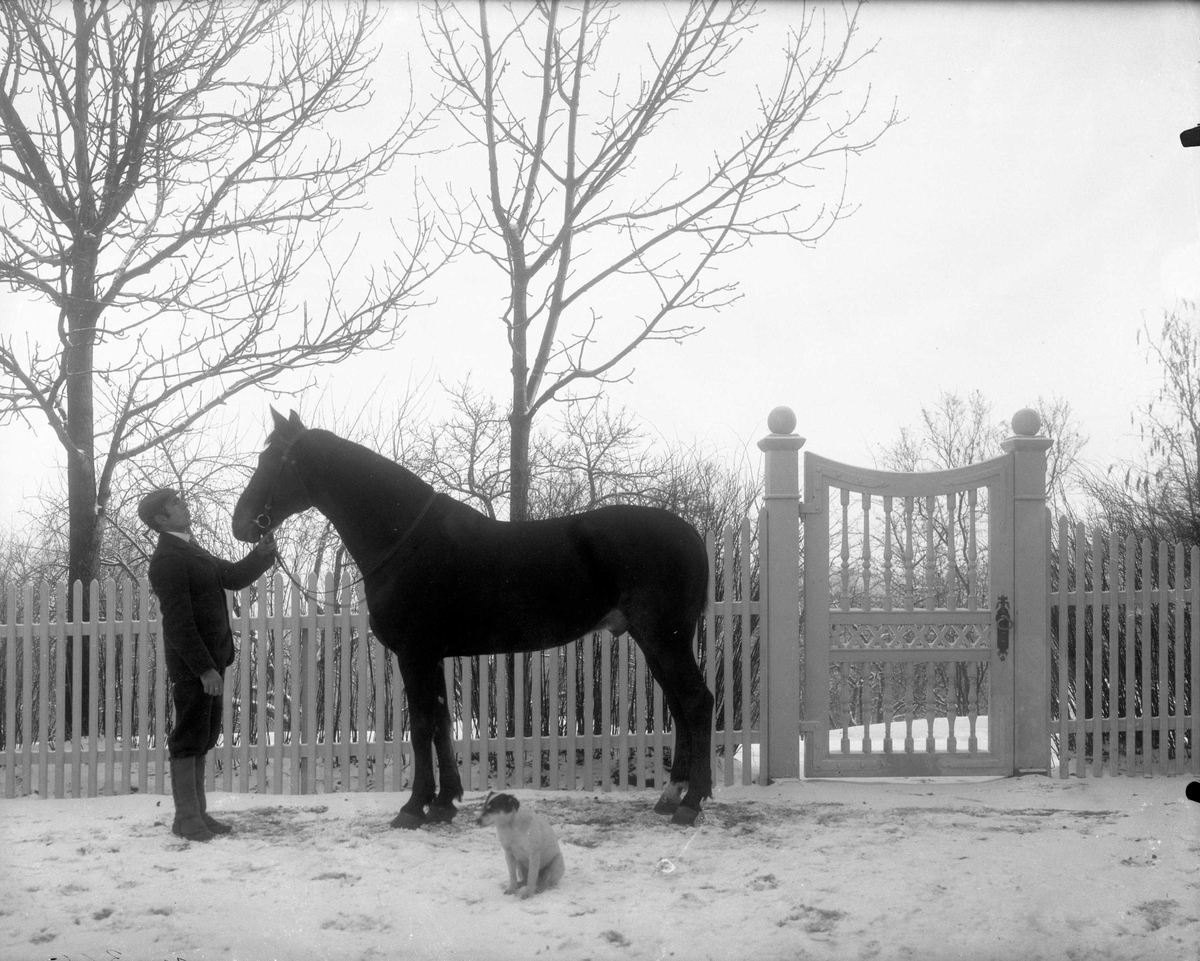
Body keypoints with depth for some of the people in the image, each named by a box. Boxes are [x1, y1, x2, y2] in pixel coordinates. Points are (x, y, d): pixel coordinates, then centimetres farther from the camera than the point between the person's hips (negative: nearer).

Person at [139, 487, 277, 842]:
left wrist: (262, 554, 4)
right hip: (191, 665, -10)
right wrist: (204, 667, -23)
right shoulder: (167, 559, -14)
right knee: (189, 737, -5)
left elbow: (234, 577, 21)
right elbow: (179, 621, -19)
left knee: (203, 736, 12)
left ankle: (197, 812, 18)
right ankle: (186, 817, 0)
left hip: (208, 660, 10)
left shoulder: (190, 551, 17)